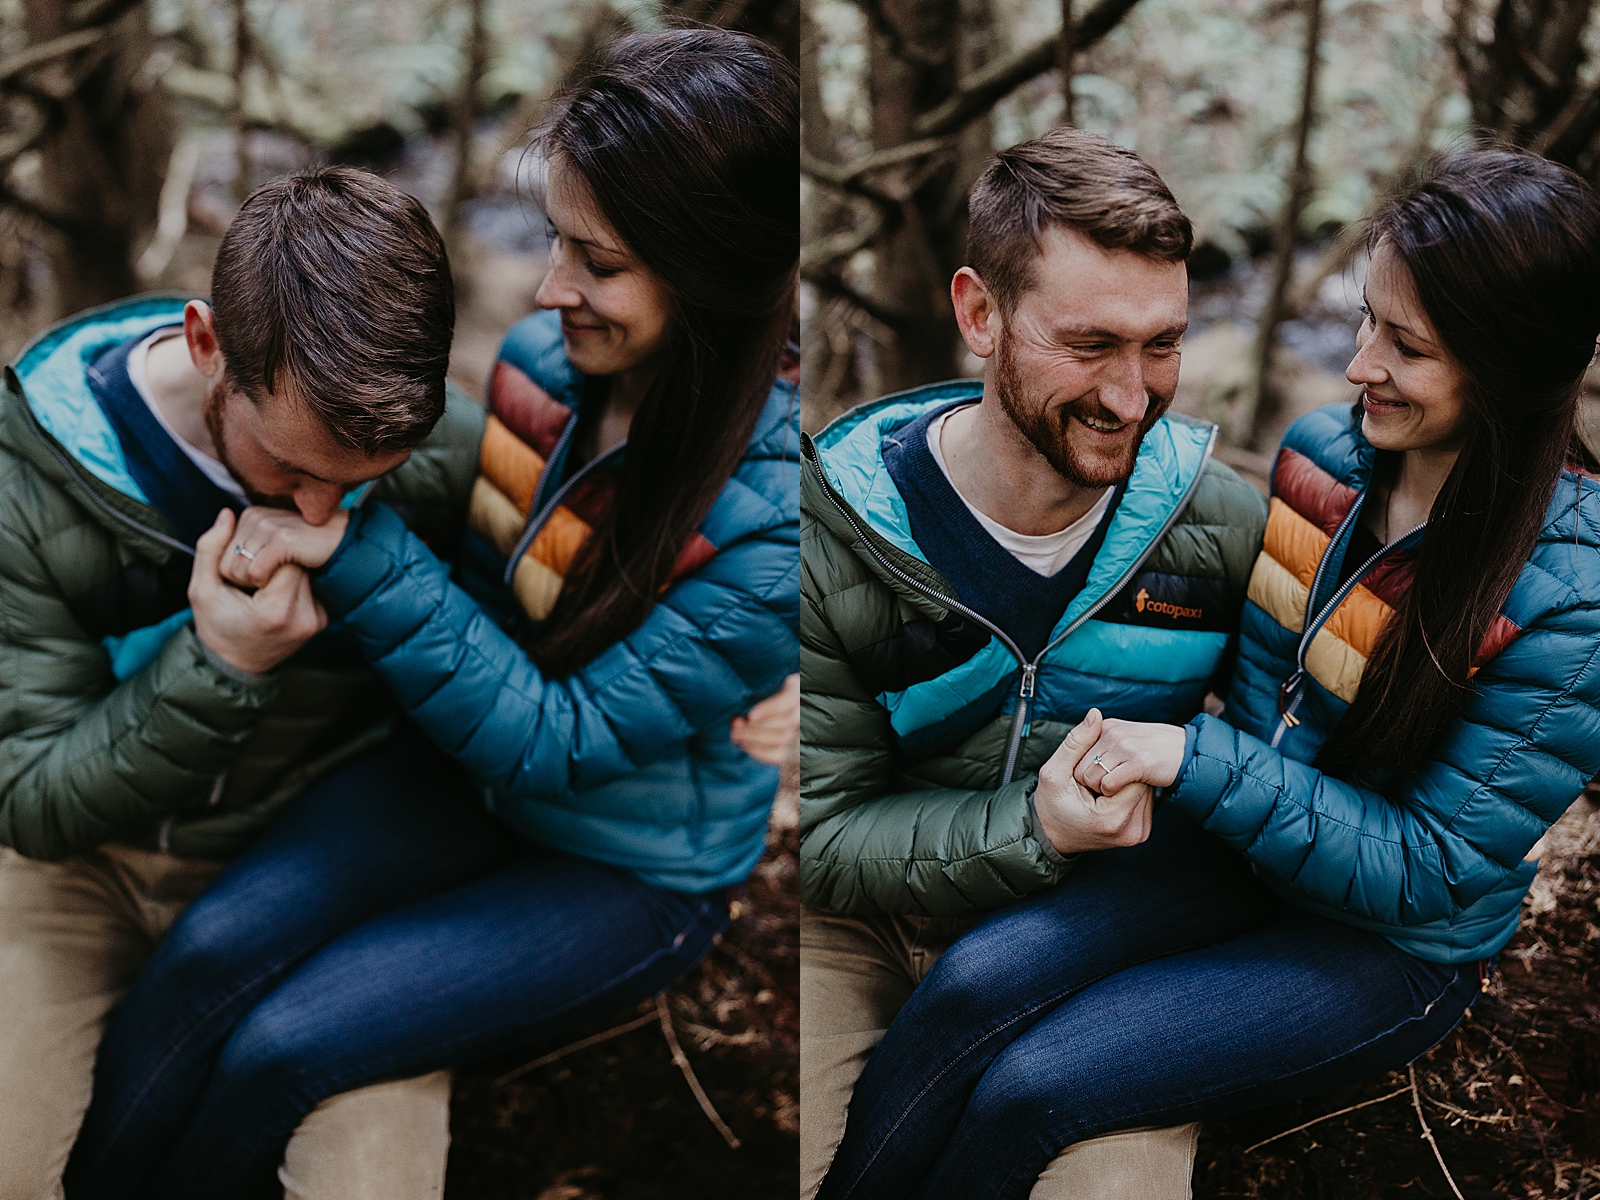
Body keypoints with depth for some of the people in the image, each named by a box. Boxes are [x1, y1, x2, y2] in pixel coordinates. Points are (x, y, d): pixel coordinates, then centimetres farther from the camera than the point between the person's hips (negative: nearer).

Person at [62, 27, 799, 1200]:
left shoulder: (770, 520, -29)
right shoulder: (544, 357, -11)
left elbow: (556, 742, -26)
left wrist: (360, 553, -30)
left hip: (632, 873, -5)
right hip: (473, 763, 5)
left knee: (279, 1049, -16)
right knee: (210, 948, -15)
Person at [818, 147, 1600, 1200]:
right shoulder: (1323, 450, -6)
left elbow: (1428, 870, -23)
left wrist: (1197, 760, -28)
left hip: (1395, 946, -5)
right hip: (1241, 839, 5)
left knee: (1026, 1091, -19)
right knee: (972, 983, -19)